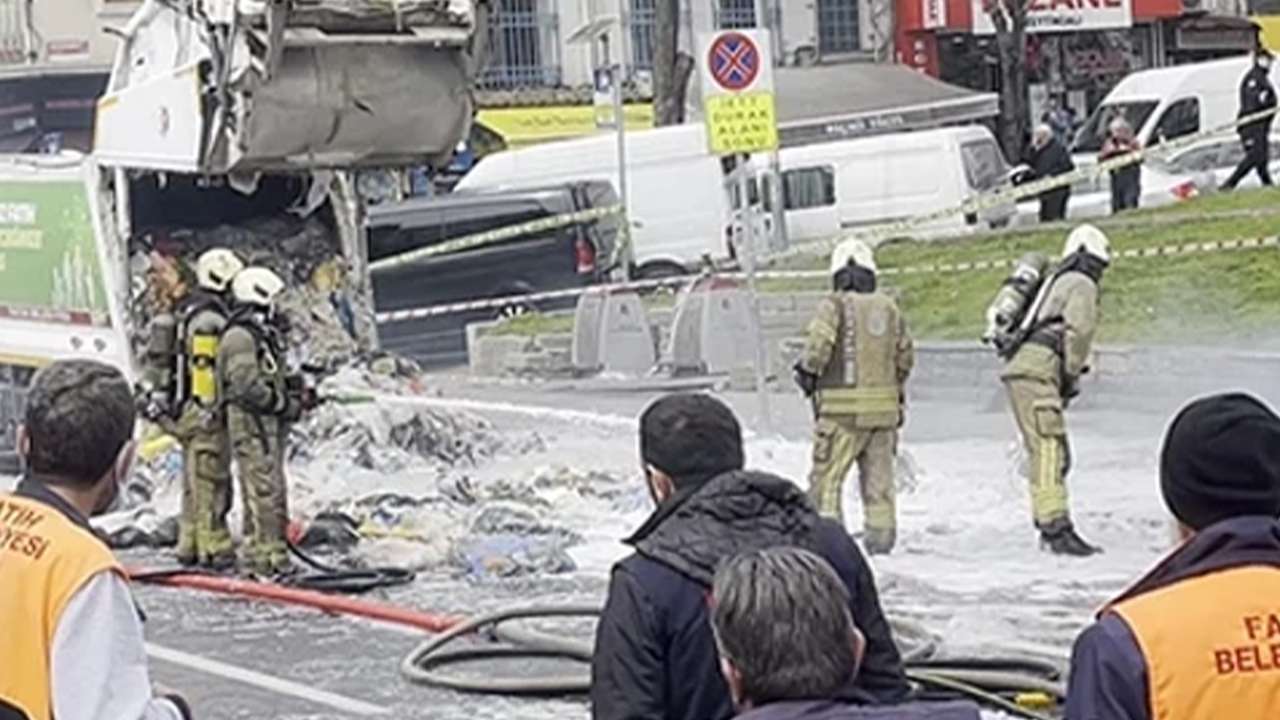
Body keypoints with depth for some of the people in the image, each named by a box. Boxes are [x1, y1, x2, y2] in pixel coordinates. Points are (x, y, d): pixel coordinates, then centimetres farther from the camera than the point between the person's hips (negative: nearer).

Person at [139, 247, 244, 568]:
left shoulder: (184, 313, 16)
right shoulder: (212, 320, -16)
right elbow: (208, 370, -22)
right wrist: (214, 409, -21)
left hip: (181, 410, 10)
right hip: (204, 413, -10)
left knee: (194, 481, 15)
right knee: (211, 480, -6)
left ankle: (190, 545, 20)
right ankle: (213, 546, -4)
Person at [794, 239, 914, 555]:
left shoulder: (835, 305, -7)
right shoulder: (889, 308, 9)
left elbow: (819, 343, -19)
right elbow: (905, 355, 15)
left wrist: (807, 372, 0)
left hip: (843, 408, -5)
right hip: (884, 406, 5)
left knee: (826, 476, 0)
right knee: (878, 476, 14)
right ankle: (881, 532, 15)